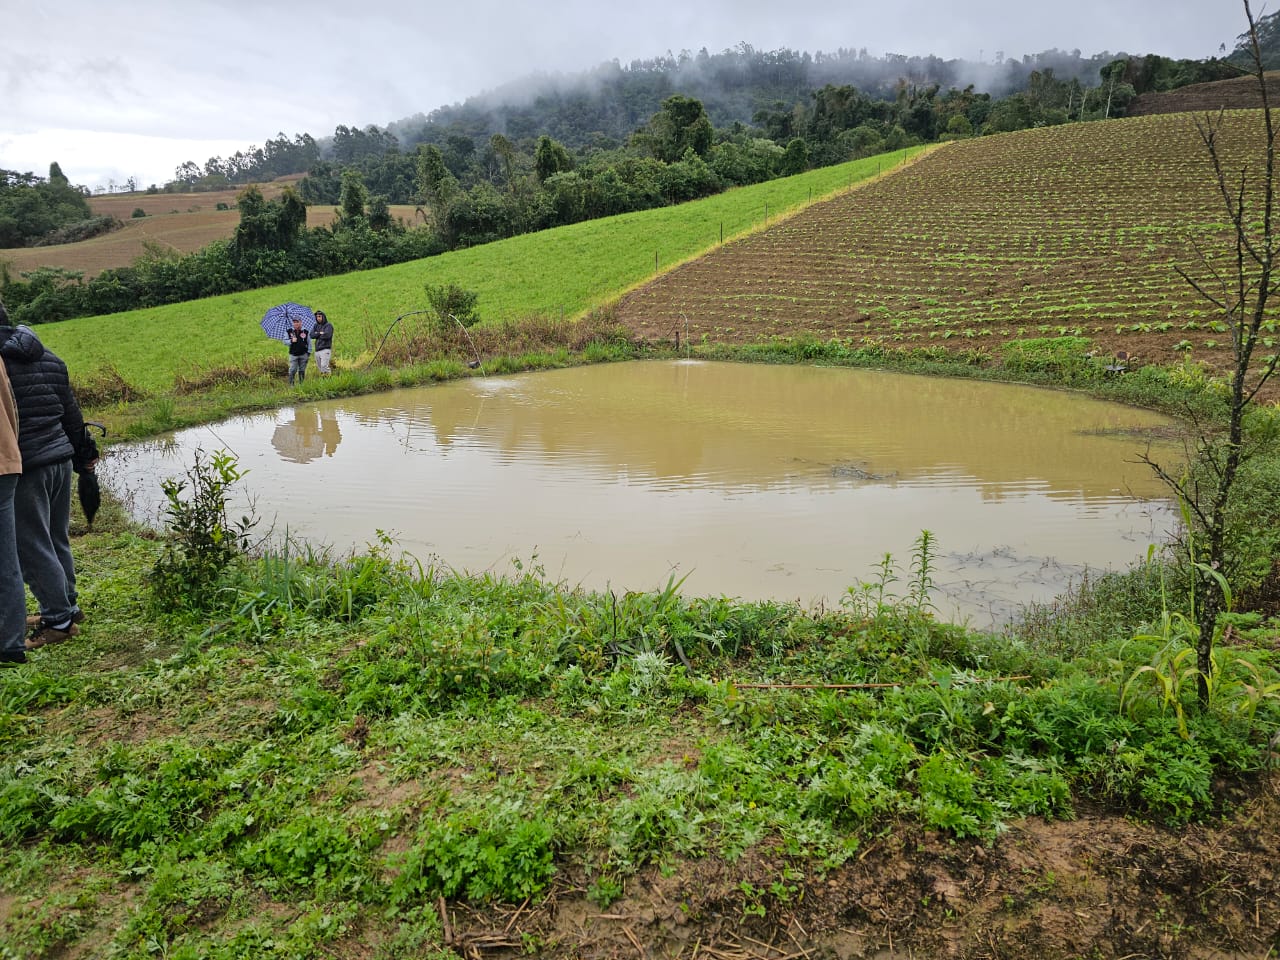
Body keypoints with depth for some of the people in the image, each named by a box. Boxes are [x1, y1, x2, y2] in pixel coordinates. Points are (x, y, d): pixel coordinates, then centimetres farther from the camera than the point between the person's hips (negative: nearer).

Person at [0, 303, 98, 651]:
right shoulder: (47, 357, 8)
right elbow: (71, 411, 15)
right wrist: (83, 453, 25)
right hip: (61, 459, 8)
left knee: (32, 547, 2)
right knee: (57, 540, 18)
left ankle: (58, 620, 7)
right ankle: (67, 607, 27)